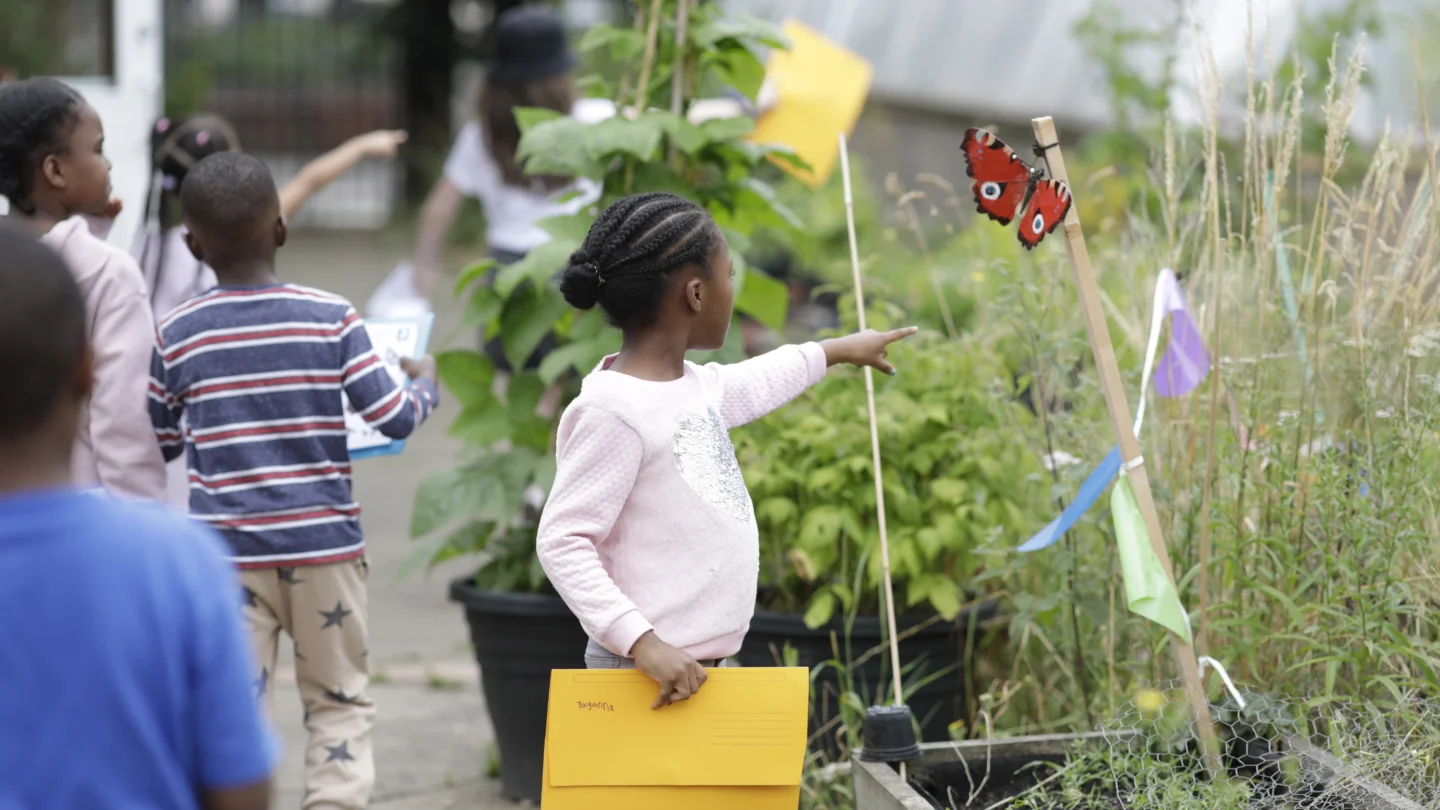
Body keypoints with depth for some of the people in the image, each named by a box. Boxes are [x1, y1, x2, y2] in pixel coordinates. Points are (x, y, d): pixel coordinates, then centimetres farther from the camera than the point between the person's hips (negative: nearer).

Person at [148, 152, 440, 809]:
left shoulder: (176, 334, -3)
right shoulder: (331, 318, -7)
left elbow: (158, 444, 7)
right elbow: (394, 418, -5)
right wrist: (424, 384, 16)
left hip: (227, 552, 0)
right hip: (323, 543, 0)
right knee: (340, 704, 11)